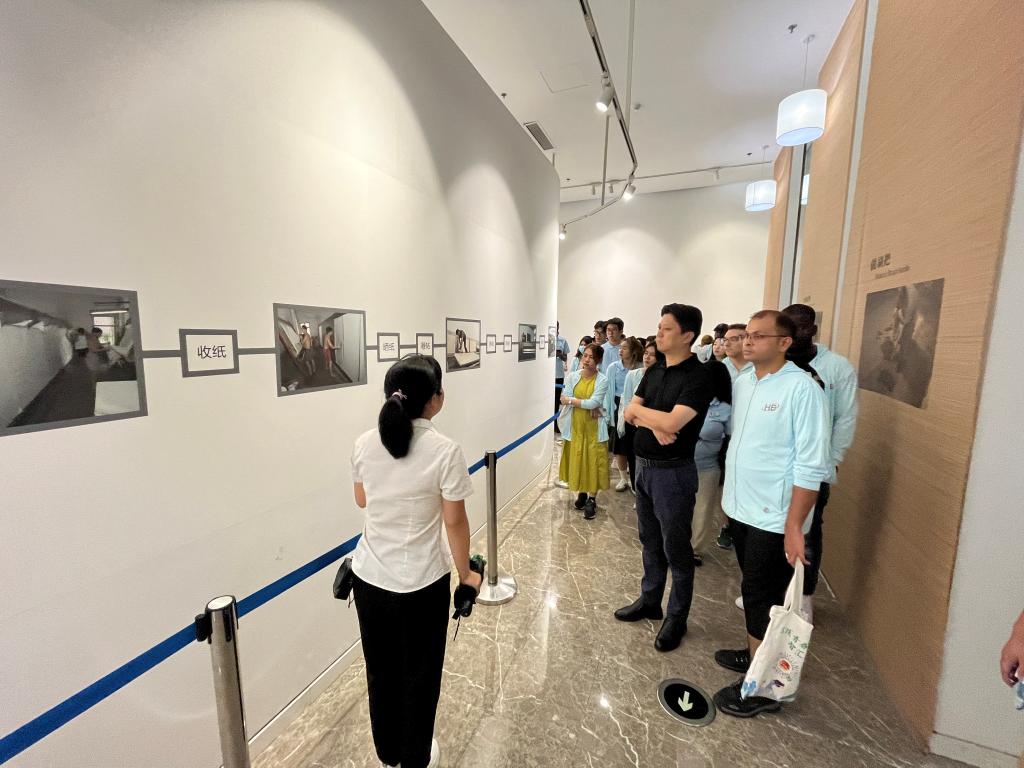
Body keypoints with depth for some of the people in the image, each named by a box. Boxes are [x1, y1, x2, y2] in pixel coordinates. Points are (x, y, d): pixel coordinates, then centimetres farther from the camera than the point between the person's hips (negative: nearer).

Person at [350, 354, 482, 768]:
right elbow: (454, 522, -14)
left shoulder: (364, 443, -7)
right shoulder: (445, 450, -21)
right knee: (419, 674, 21)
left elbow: (362, 500, 7)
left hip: (369, 576, 5)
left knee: (380, 669, 27)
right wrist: (465, 573, 1)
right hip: (422, 582, -4)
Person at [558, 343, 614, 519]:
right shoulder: (572, 376, 0)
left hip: (594, 428, -2)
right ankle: (581, 493, 31)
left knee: (593, 462, 3)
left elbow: (593, 402, -18)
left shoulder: (602, 380, -8)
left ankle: (592, 499, 17)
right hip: (575, 426, 3)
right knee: (577, 461, 12)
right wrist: (587, 405, -17)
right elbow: (564, 399, -10)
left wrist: (572, 400, -12)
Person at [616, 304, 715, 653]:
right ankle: (649, 601, 40)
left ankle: (677, 618, 30)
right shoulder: (654, 370, 7)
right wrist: (655, 423, -16)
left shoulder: (698, 376, -16)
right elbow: (629, 413, 3)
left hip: (673, 472, -7)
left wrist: (640, 410, -9)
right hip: (644, 466, 7)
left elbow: (672, 423, -26)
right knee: (650, 541, 21)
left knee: (675, 548, 10)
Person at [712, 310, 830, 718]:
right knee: (753, 590, 21)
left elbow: (811, 465, -18)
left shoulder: (801, 389, -16)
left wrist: (794, 526, -19)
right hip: (741, 508, 7)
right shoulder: (742, 382, 5)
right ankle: (753, 653, 41)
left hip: (773, 518, -6)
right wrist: (729, 489, 12)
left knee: (764, 596, 6)